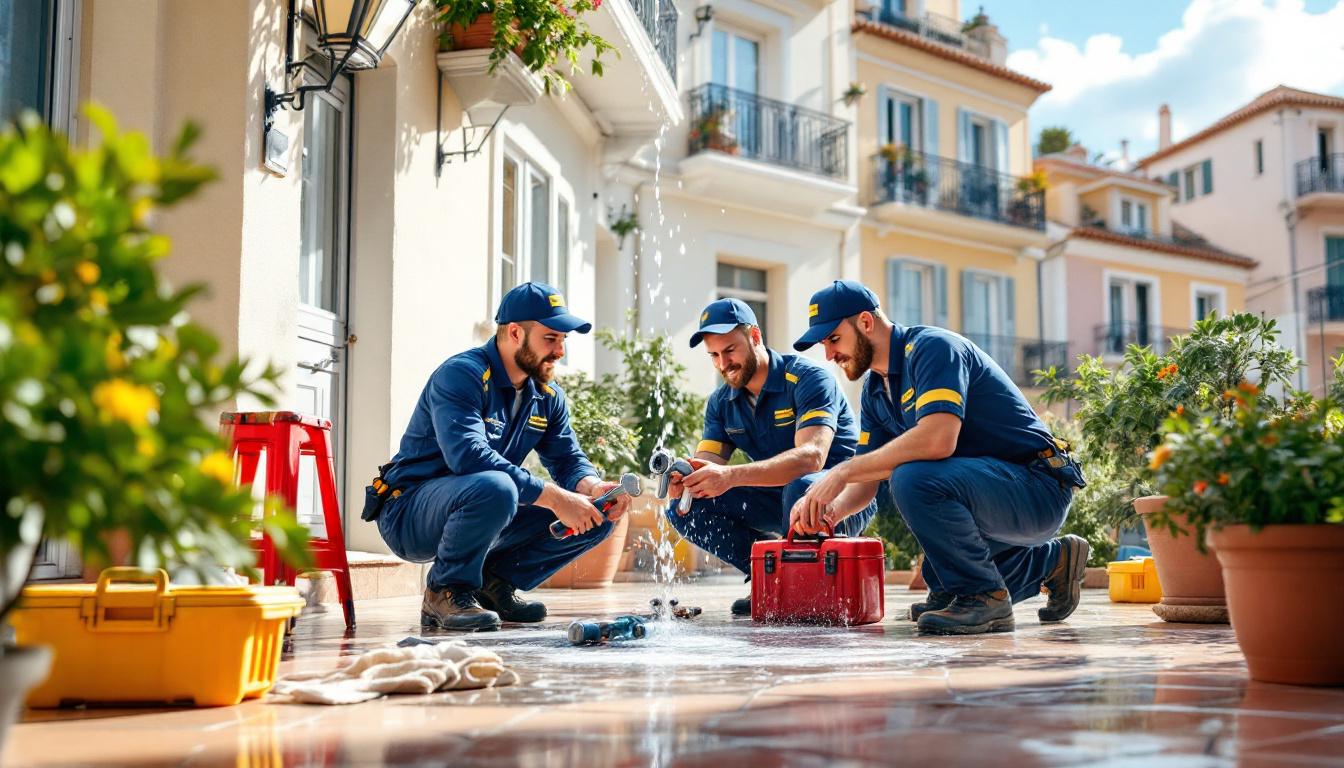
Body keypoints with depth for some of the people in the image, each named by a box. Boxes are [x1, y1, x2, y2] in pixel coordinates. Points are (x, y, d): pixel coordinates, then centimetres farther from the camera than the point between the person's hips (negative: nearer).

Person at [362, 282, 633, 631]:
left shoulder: (548, 396, 7)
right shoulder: (461, 374, -19)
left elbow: (569, 460, 7)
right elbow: (468, 456, -34)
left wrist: (593, 488, -19)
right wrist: (553, 497, -36)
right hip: (410, 516, -8)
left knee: (597, 516, -3)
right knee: (493, 488, -40)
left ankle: (493, 582, 6)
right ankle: (445, 591, -15)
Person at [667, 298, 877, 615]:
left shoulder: (807, 378, -19)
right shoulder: (721, 402, 3)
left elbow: (811, 457, -34)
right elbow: (704, 467, -7)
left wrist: (732, 476, -48)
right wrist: (682, 480, -34)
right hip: (780, 497, 6)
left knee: (801, 487, -41)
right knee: (684, 507, -12)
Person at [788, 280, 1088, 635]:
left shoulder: (931, 347, -18)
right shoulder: (876, 388, 10)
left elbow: (938, 439, -35)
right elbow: (867, 482, 7)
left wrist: (842, 472, -30)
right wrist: (831, 511, -15)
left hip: (1039, 487, -10)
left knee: (913, 479, -32)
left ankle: (983, 597, -15)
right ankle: (1051, 561, 33)